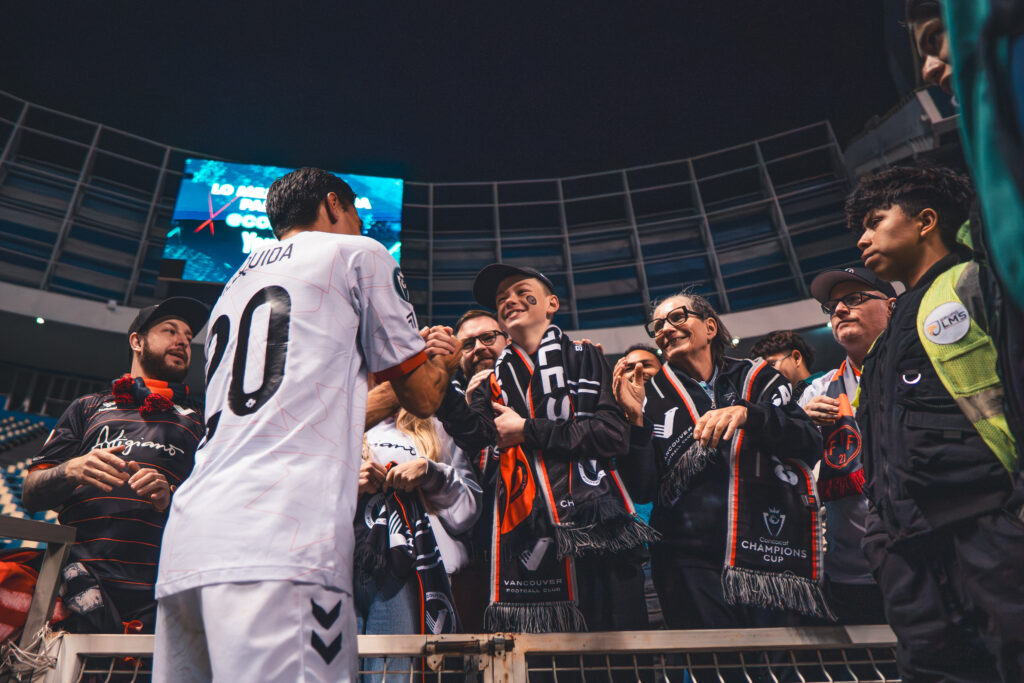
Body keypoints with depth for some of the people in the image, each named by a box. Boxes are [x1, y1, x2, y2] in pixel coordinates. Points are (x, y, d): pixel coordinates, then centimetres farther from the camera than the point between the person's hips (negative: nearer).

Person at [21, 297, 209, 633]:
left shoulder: (201, 419, 22)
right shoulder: (88, 407, 26)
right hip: (80, 578, 1)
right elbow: (31, 492, 18)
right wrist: (71, 471, -4)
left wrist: (171, 498, -9)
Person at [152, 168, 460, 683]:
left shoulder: (235, 284, 31)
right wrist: (444, 363, 35)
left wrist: (417, 358, 45)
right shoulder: (358, 253, 10)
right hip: (280, 539, -8)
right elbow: (422, 398, 11)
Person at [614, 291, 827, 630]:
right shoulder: (654, 397, 7)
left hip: (769, 555, 1)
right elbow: (642, 490, 0)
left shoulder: (758, 378, 9)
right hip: (690, 562, -1)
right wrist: (635, 418, -14)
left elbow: (811, 445, -5)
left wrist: (746, 413, -21)